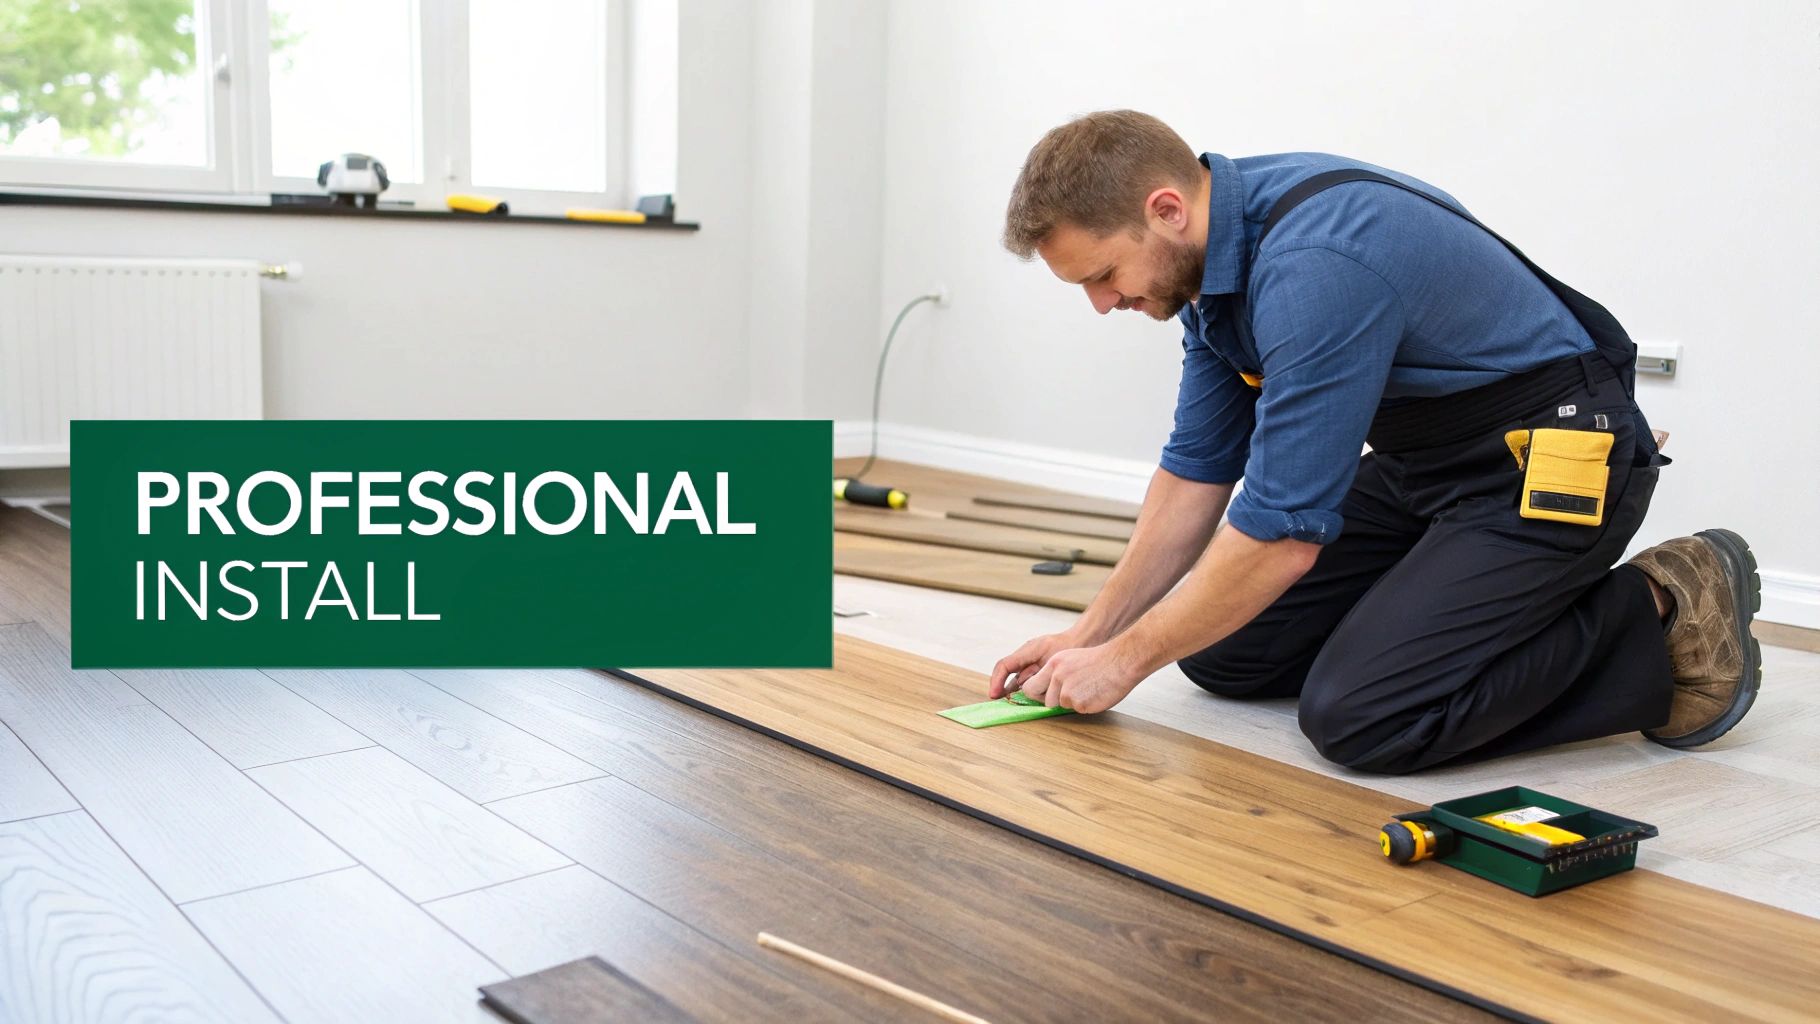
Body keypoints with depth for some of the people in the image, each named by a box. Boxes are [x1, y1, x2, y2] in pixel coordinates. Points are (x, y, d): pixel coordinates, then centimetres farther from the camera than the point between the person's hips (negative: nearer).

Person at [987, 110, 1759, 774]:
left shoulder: (1314, 267, -32)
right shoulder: (1218, 251, -1)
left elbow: (1283, 533, -29)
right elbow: (1198, 470, 7)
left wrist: (1124, 658, -16)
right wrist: (1090, 633, 3)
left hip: (1553, 467, -9)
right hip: (1421, 462, 9)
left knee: (1357, 716, -22)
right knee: (1222, 652, 5)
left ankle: (1661, 620, -4)